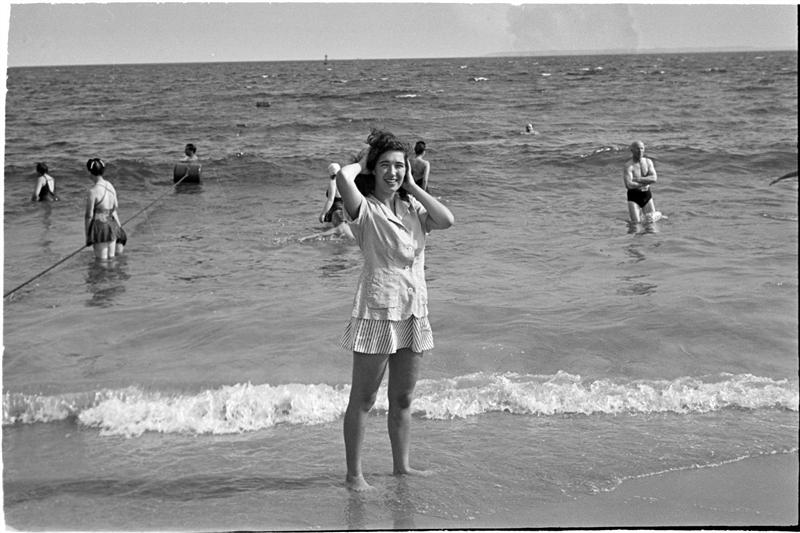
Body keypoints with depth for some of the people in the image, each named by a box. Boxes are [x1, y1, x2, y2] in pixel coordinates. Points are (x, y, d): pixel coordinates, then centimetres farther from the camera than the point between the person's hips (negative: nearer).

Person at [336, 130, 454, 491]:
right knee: (363, 399, 2)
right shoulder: (365, 208, -8)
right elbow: (343, 177, -28)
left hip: (413, 311, 6)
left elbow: (446, 220, -7)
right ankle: (354, 474, 10)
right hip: (377, 310, -6)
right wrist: (362, 161, -6)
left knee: (402, 398, 16)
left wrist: (413, 187, 0)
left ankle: (401, 465, 28)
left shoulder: (412, 207, 10)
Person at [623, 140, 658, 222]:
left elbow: (654, 178, -10)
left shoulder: (648, 162, 4)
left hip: (647, 195, 4)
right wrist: (646, 182, -11)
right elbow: (629, 185, -24)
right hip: (633, 197, -4)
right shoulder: (628, 165, -12)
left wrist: (637, 179, -18)